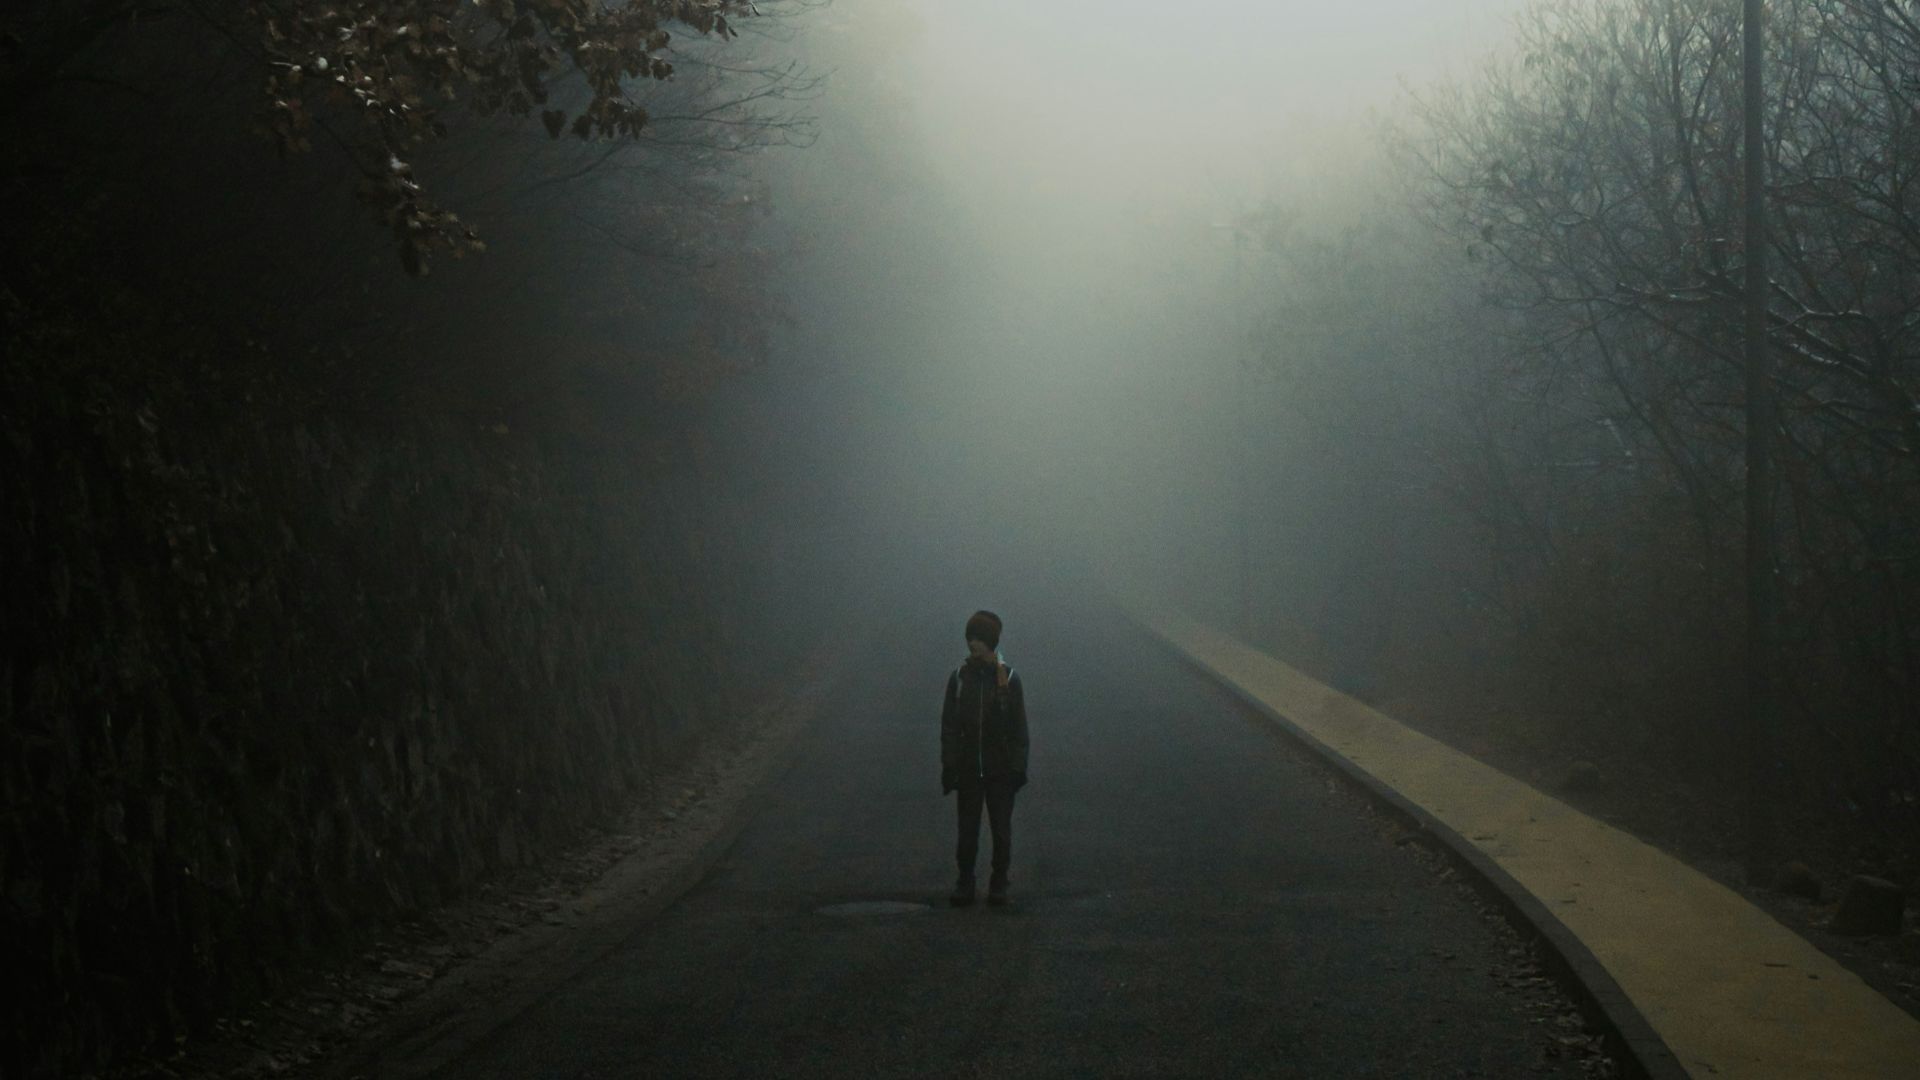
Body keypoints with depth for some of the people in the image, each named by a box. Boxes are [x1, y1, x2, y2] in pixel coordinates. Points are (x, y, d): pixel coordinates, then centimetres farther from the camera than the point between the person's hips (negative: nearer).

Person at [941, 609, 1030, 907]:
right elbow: (949, 724, 3)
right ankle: (965, 880, 13)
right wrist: (949, 766, -2)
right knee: (967, 829, 4)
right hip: (969, 768, 1)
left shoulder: (1008, 678, -3)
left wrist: (1018, 766, -5)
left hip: (1000, 768, -1)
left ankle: (999, 882, 15)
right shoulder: (959, 677, 1)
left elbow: (1019, 726, -1)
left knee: (1001, 828, 4)